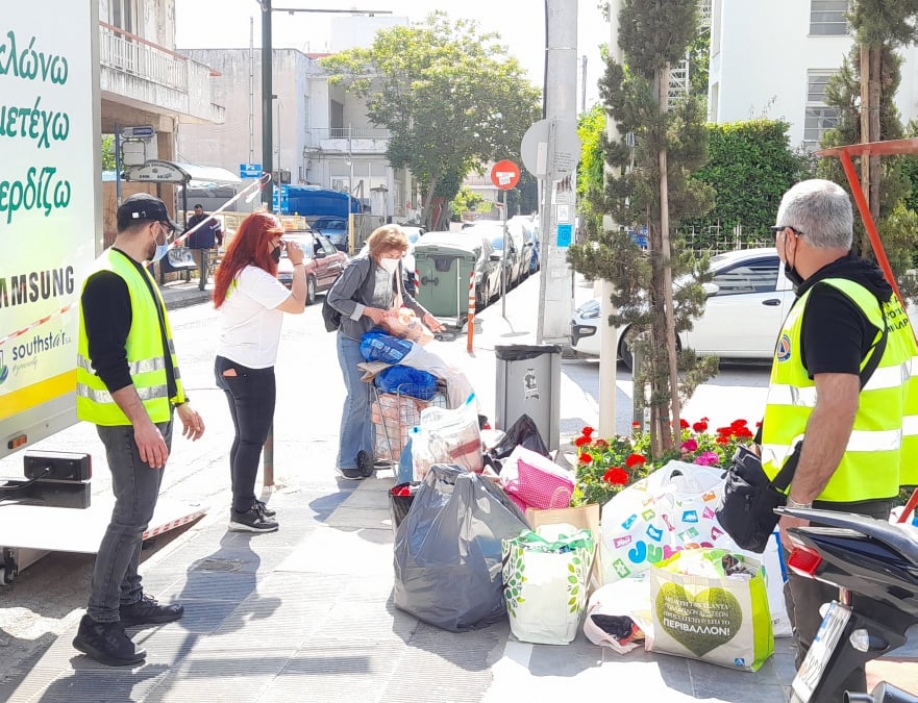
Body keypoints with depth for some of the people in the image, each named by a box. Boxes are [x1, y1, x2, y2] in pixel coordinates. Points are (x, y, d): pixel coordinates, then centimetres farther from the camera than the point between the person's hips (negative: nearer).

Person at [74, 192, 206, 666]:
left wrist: (180, 403, 21)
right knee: (132, 515, -8)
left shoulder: (138, 273, 14)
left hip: (152, 414, 10)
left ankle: (129, 599, 27)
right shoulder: (108, 279, -18)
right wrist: (141, 422, -27)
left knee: (136, 512, 16)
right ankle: (98, 623, -1)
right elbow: (108, 361, -24)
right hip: (130, 420, -10)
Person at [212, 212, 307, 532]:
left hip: (231, 364, 10)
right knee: (253, 440, -1)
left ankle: (244, 501, 27)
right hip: (251, 370, -10)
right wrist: (298, 264, -12)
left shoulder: (234, 272, 12)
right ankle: (242, 513, 5)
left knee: (244, 437, 17)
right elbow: (297, 304, -19)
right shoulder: (254, 276, -19)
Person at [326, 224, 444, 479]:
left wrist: (424, 315, 13)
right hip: (353, 340, -7)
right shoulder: (360, 265, -21)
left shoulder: (394, 265, 0)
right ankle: (346, 460, 1)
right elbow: (334, 298, -18)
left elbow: (402, 295, 19)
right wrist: (368, 311, -23)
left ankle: (366, 453, 18)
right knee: (358, 397, -9)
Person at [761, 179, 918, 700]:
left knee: (823, 636, 0)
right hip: (871, 488, 10)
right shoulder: (872, 290, 13)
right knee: (825, 622, 23)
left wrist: (799, 500, -23)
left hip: (835, 498, -10)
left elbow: (836, 408, -27)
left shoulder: (829, 300, -19)